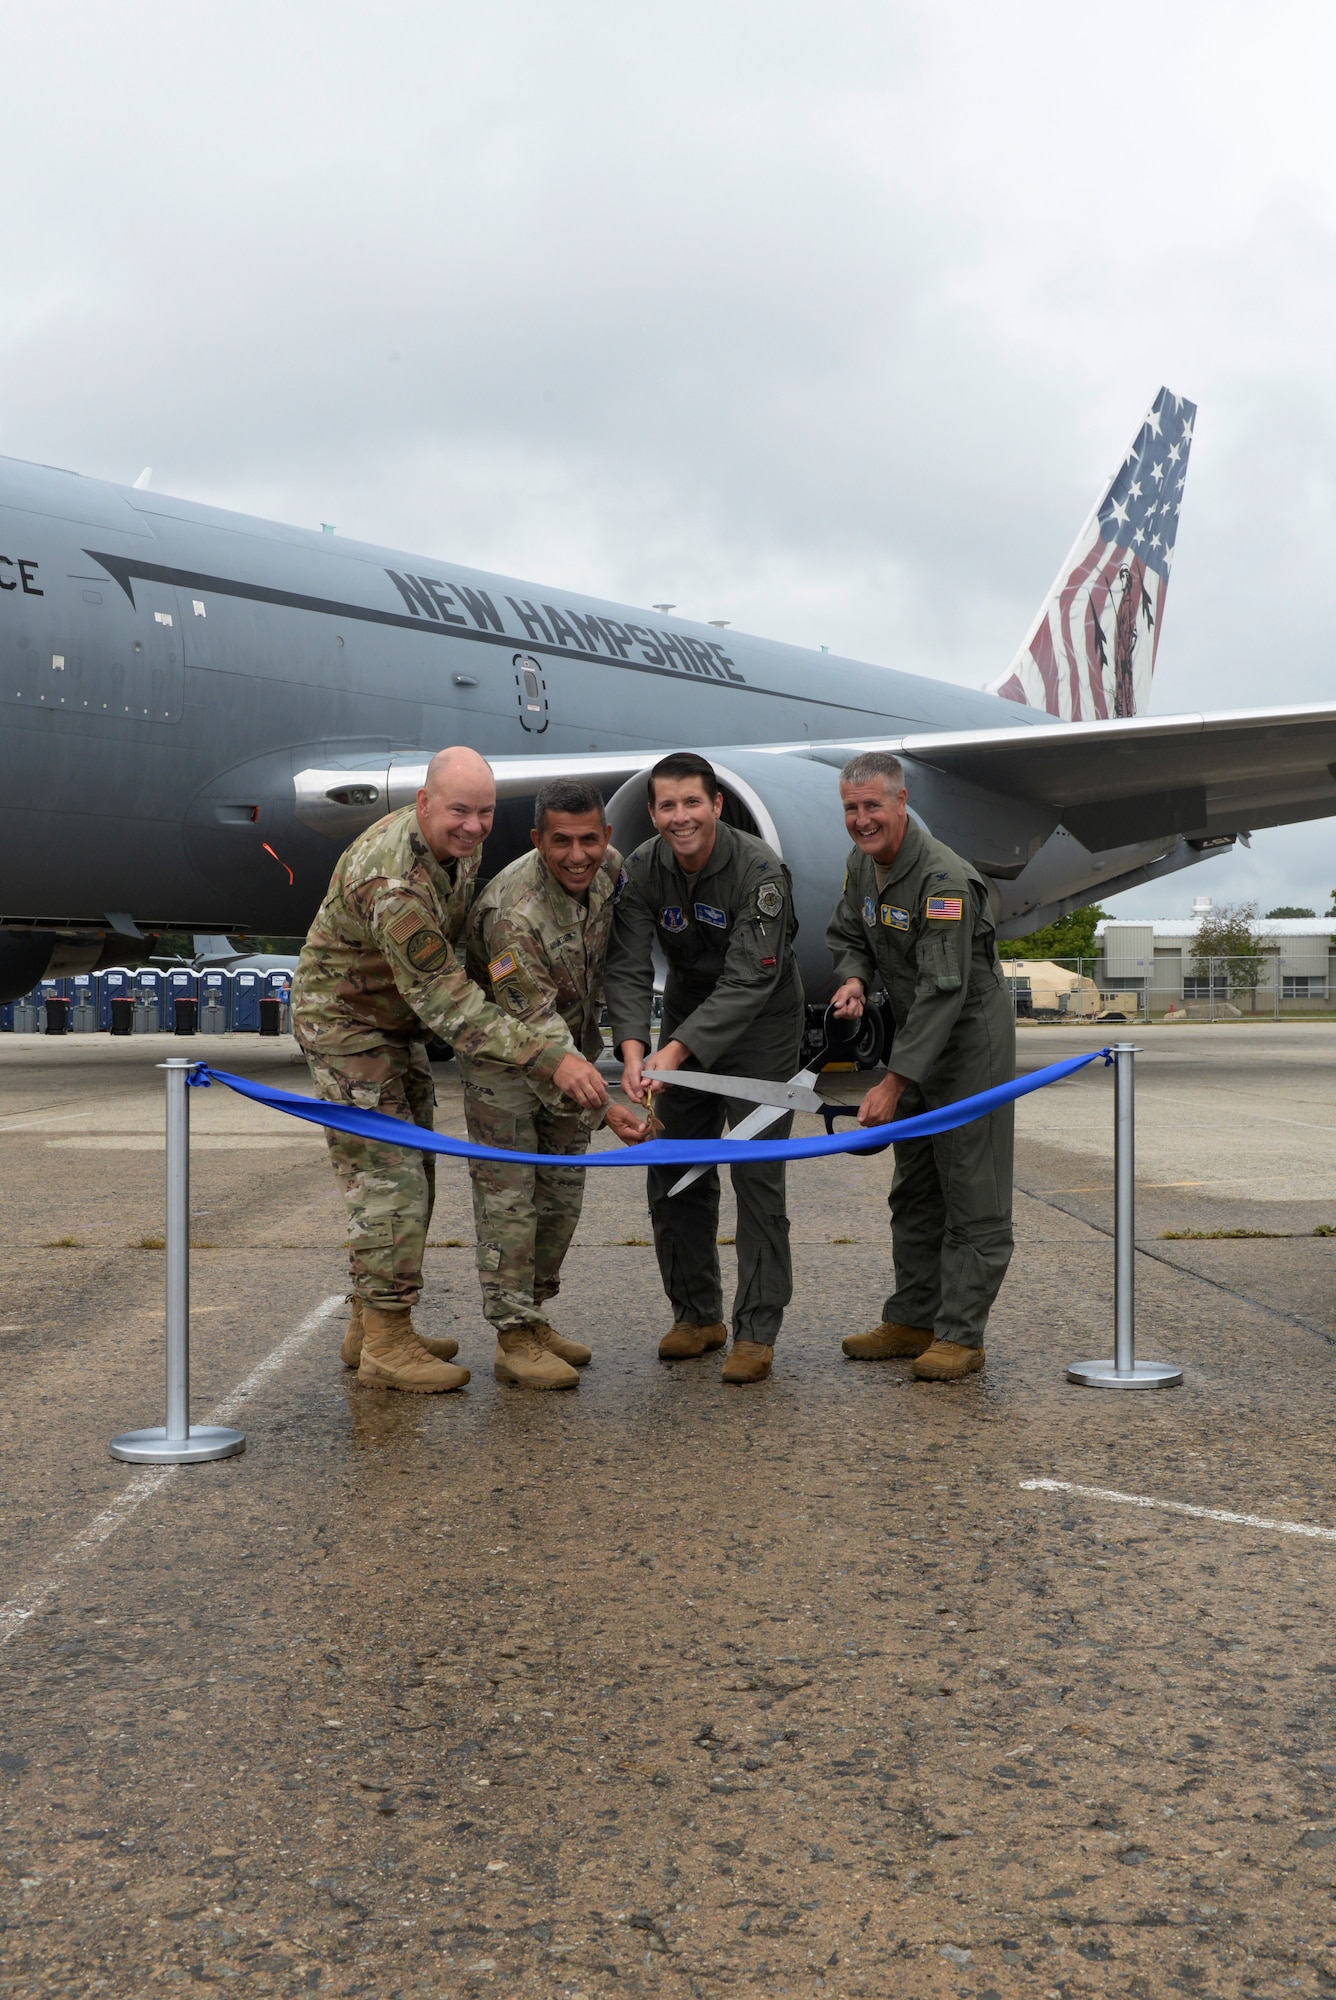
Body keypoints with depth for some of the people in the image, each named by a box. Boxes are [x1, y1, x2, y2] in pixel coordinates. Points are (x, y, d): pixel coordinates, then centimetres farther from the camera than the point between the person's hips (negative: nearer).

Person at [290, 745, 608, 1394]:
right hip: (346, 1024, -10)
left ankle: (368, 1325, 23)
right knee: (387, 1178, -11)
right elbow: (445, 1001, -36)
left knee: (411, 1176, 13)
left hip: (397, 1023, 10)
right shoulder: (395, 884, -35)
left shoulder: (458, 843, -5)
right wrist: (551, 1059, -40)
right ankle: (385, 1347, -4)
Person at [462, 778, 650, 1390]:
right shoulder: (513, 915, -34)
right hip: (502, 1053, -7)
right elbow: (535, 1032, -34)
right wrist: (601, 1106, -39)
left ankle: (534, 1316, 24)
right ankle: (514, 1339, 0)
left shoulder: (610, 867, -11)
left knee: (562, 1193, 11)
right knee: (508, 1193, -7)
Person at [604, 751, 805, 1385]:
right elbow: (628, 969, -18)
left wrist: (677, 1052, -42)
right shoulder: (643, 870, -12)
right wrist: (633, 1050, -35)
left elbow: (747, 984, -32)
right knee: (673, 1175, 5)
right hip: (687, 1019, 5)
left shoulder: (760, 871, -26)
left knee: (756, 1177, -8)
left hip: (760, 1027, -5)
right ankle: (696, 1314, 19)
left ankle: (756, 1332, -1)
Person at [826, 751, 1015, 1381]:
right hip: (916, 1039, 9)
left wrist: (894, 1081, -33)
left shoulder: (945, 880, -26)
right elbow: (847, 935, 17)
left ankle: (960, 1335, -2)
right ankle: (912, 1320, 21)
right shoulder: (863, 864, 2)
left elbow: (943, 990, -30)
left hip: (970, 1038, -9)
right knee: (914, 1191, 13)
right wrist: (854, 978, -9)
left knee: (971, 1195, -5)